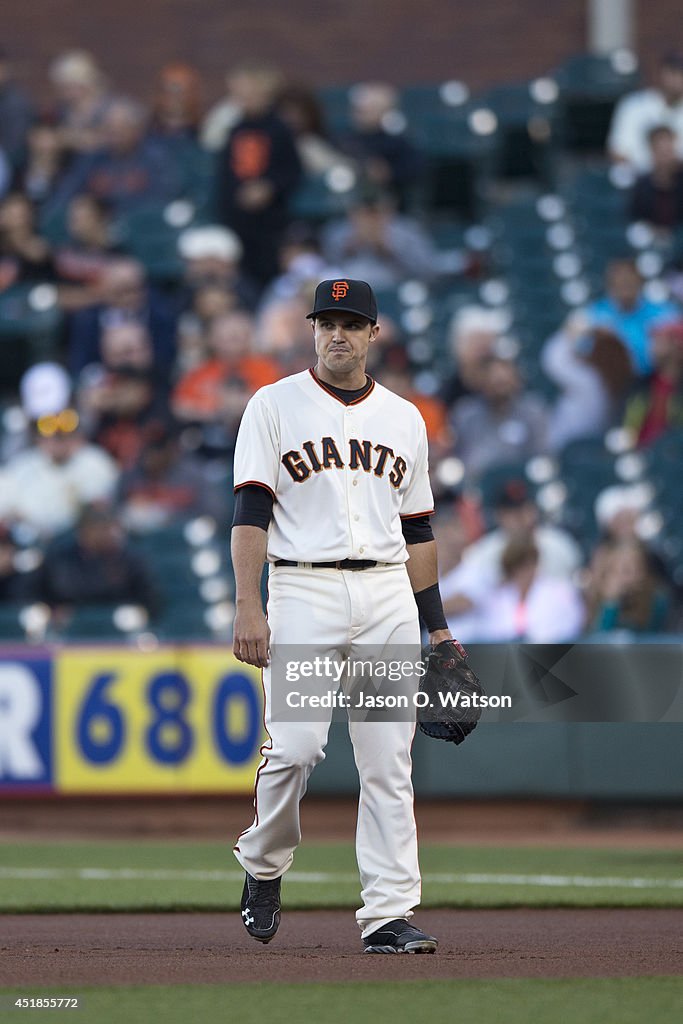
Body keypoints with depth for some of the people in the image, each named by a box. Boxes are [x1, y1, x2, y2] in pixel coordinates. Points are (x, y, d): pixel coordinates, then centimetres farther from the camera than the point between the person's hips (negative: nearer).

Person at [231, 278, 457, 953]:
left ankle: (389, 916, -3)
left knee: (389, 759, -2)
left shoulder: (404, 419, 16)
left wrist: (437, 627, 14)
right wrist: (248, 607, -14)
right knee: (296, 746, -13)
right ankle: (263, 866, 14)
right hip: (303, 589, -3)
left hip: (387, 594, 3)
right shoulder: (275, 406, 4)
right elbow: (250, 512, -3)